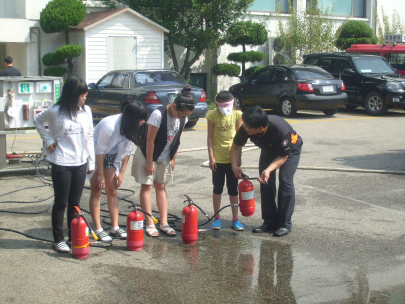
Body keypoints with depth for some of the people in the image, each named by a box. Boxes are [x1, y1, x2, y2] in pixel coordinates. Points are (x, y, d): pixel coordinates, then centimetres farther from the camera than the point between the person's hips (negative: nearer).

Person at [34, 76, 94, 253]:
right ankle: (58, 240, 14)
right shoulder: (55, 111, -9)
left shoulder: (86, 111, 3)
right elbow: (38, 121, 9)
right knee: (61, 203, 4)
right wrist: (48, 141, -1)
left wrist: (91, 162, 9)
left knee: (75, 202, 13)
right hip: (61, 164, -4)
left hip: (80, 163, 4)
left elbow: (89, 137, 9)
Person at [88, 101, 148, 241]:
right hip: (96, 156, -6)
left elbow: (127, 151, -1)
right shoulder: (109, 126, -34)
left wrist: (122, 173, 1)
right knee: (97, 191, -4)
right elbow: (99, 150, -24)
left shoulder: (131, 128, -14)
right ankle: (98, 229, -1)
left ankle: (115, 227, 9)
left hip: (112, 155, 6)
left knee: (112, 190, 6)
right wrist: (100, 174, -17)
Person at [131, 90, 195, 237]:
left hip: (165, 157, 6)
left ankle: (164, 223, 11)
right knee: (147, 186, -1)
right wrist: (149, 162, -18)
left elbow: (177, 139, 4)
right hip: (148, 155, -6)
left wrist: (173, 159, 5)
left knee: (161, 186, 10)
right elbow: (150, 140, -22)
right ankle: (150, 224, 1)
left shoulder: (183, 117, -8)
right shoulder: (158, 115, -27)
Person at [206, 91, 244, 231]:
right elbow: (210, 137, -5)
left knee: (233, 188, 8)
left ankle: (235, 219, 15)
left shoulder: (237, 114, -6)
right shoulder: (212, 115, -8)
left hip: (232, 157, 1)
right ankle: (217, 218, 18)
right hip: (218, 158, -1)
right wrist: (211, 157, -8)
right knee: (218, 188, 8)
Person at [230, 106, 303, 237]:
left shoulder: (281, 130, -42)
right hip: (268, 150, 5)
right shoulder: (246, 128, -29)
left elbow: (283, 156, -28)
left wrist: (268, 170, -42)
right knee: (265, 182, -4)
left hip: (290, 149, -5)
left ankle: (285, 224, -8)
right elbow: (236, 146, -10)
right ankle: (270, 222, 6)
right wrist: (235, 166, -23)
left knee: (285, 182, -16)